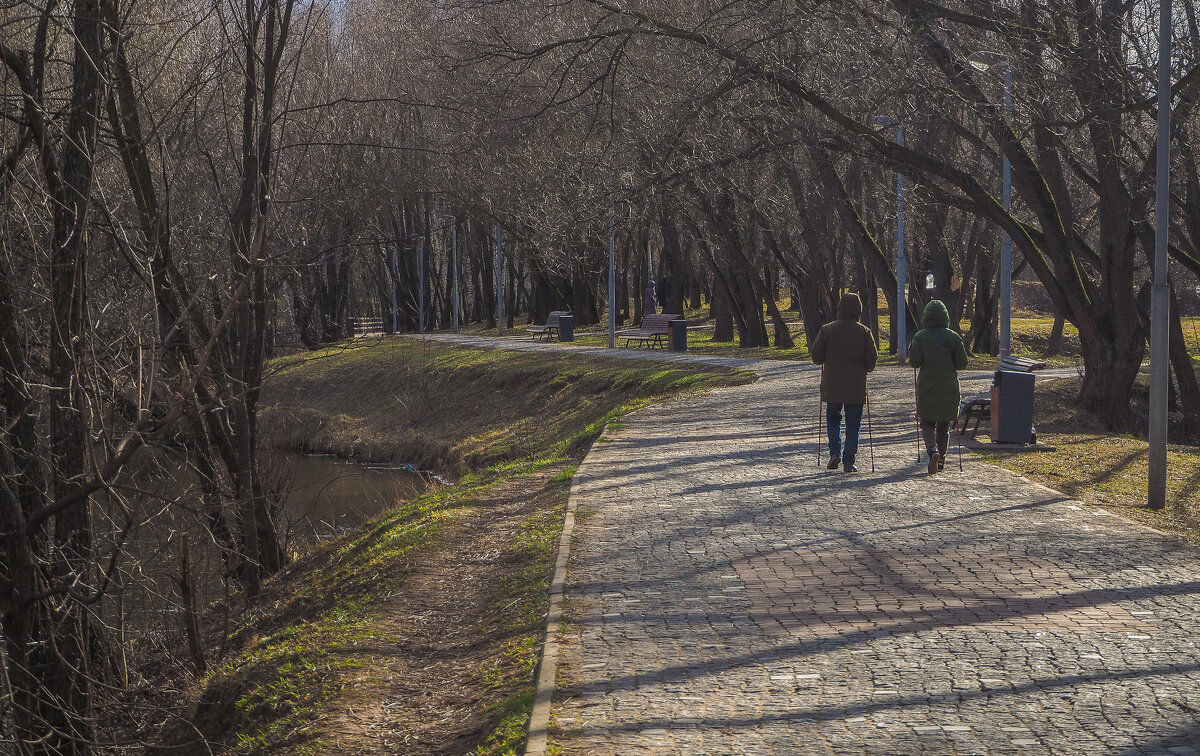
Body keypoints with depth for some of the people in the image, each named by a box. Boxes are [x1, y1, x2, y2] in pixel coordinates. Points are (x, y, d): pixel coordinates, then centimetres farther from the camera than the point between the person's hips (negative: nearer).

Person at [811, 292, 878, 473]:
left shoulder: (827, 330, -4)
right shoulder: (864, 332, -4)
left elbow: (816, 356, -3)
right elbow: (872, 358, -3)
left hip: (832, 385, 1)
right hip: (856, 386, 0)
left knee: (833, 418, 19)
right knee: (853, 424, 7)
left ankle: (835, 452, 2)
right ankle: (849, 461, 4)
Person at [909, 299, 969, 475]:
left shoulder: (920, 337, -5)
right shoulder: (954, 337, -1)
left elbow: (914, 361, -9)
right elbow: (962, 363, -2)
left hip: (926, 388, -2)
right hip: (948, 388, 2)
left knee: (927, 423, 6)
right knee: (944, 425, 12)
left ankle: (932, 450, -20)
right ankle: (941, 460, 18)